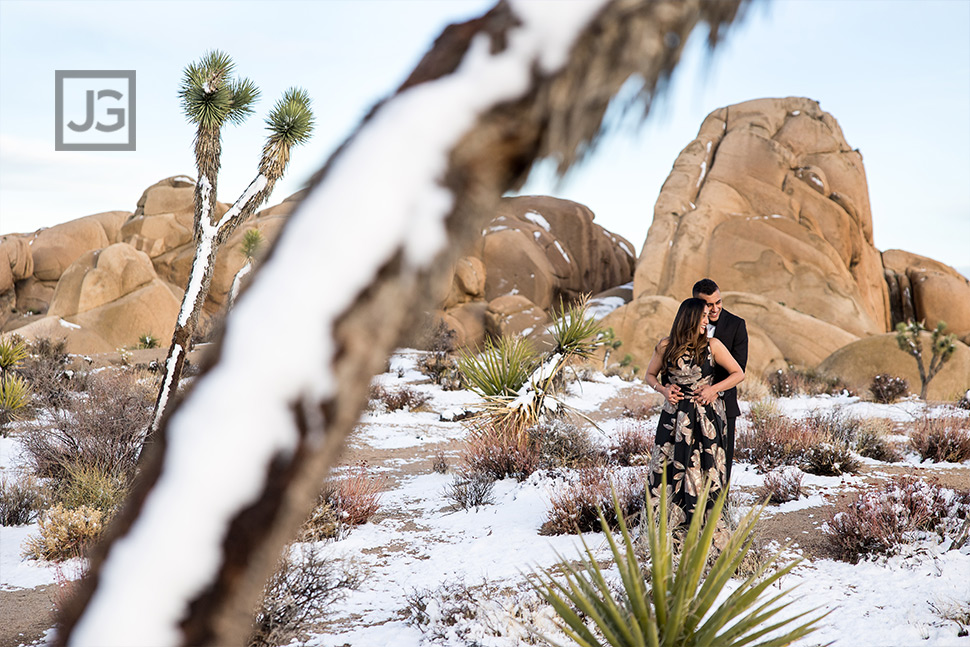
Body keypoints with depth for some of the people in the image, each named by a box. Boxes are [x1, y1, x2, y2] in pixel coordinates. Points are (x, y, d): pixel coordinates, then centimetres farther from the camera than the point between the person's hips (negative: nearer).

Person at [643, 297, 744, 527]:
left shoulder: (712, 345, -1)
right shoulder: (666, 346, 1)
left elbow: (738, 374, 5)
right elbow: (650, 375, 15)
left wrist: (713, 389, -7)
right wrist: (663, 389, -5)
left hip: (705, 418, -1)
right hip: (675, 417, 1)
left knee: (703, 469, 1)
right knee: (668, 467, 0)